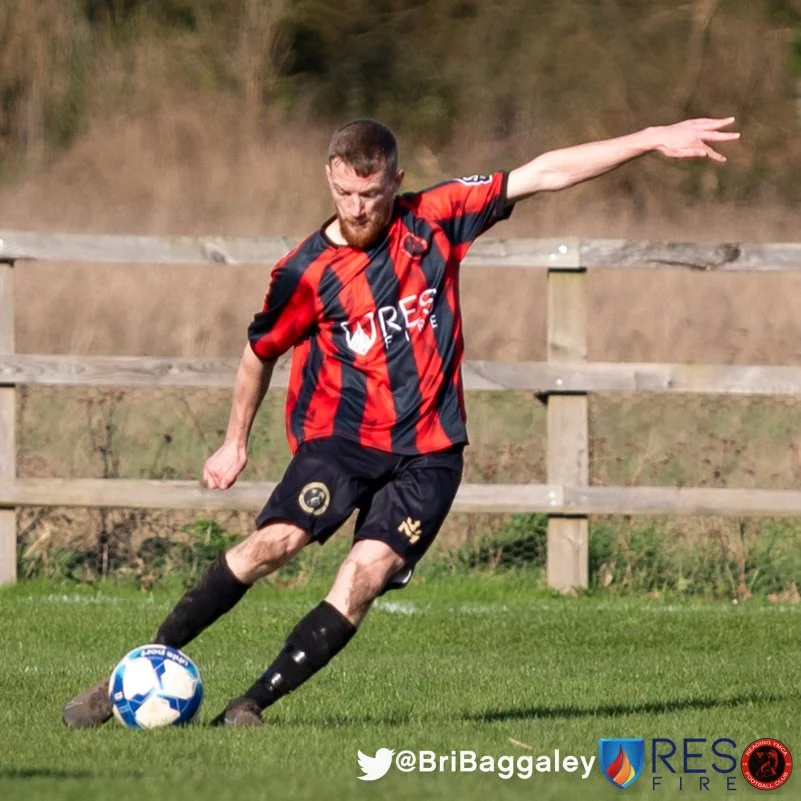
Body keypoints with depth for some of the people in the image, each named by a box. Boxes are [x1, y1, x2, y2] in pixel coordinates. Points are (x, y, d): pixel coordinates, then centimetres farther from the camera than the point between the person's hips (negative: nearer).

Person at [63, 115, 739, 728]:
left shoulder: (433, 221, -2)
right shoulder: (305, 273, -5)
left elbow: (542, 174, -1)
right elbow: (261, 353, 13)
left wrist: (651, 140, -4)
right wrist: (236, 442, 21)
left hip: (427, 451, 1)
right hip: (340, 437, -1)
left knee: (368, 573, -20)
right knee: (276, 540, -25)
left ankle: (253, 705, -15)